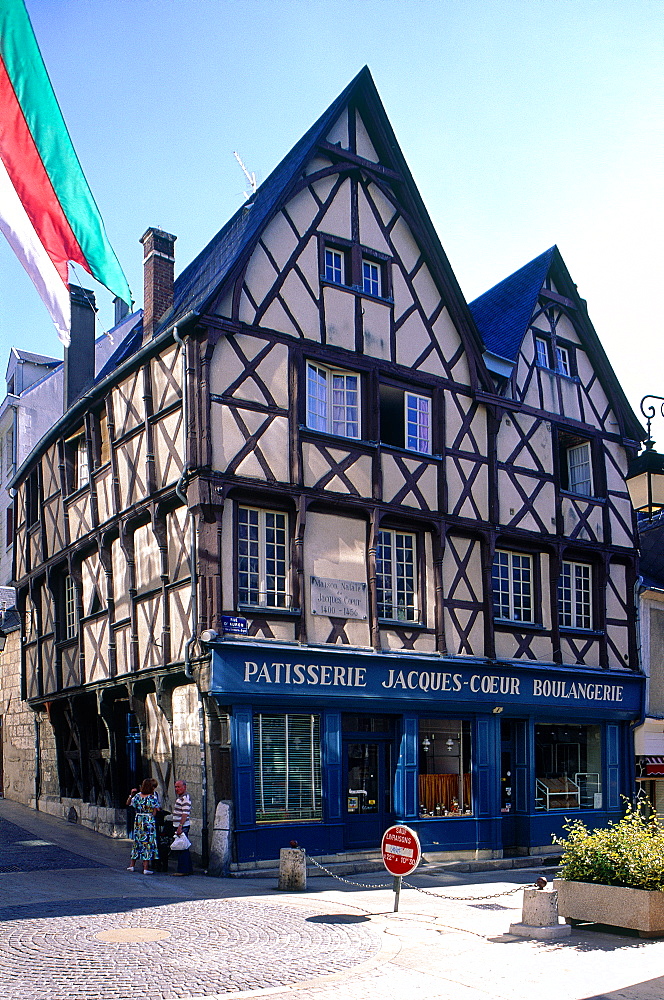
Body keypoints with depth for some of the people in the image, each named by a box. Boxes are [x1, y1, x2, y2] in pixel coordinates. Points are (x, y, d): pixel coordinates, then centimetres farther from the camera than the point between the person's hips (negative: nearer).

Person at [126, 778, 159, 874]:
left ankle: (132, 865, 23)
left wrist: (131, 795, 19)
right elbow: (154, 813, -9)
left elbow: (128, 803, 15)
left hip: (138, 821, 5)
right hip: (149, 822, -5)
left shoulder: (137, 796, 1)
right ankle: (146, 868, -1)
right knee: (148, 843, 0)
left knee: (137, 842, 16)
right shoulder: (153, 797, -11)